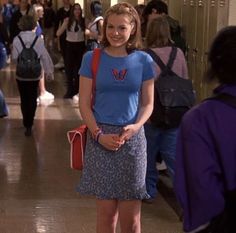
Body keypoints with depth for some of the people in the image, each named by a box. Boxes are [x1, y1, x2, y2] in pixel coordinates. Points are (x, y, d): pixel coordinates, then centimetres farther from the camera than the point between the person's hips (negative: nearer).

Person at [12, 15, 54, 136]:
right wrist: (49, 70, 5)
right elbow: (45, 56, -7)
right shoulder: (38, 39, -12)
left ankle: (27, 124, 10)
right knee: (32, 99, 13)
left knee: (24, 99, 13)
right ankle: (29, 124, 9)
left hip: (21, 74, 0)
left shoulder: (16, 40, -12)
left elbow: (14, 57, -10)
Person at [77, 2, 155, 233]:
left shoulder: (143, 61, 2)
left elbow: (147, 103, 6)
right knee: (106, 211, 7)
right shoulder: (92, 58, 0)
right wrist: (99, 135, -12)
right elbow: (84, 104, 0)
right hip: (100, 138, 0)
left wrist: (136, 126, -13)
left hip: (132, 138, 1)